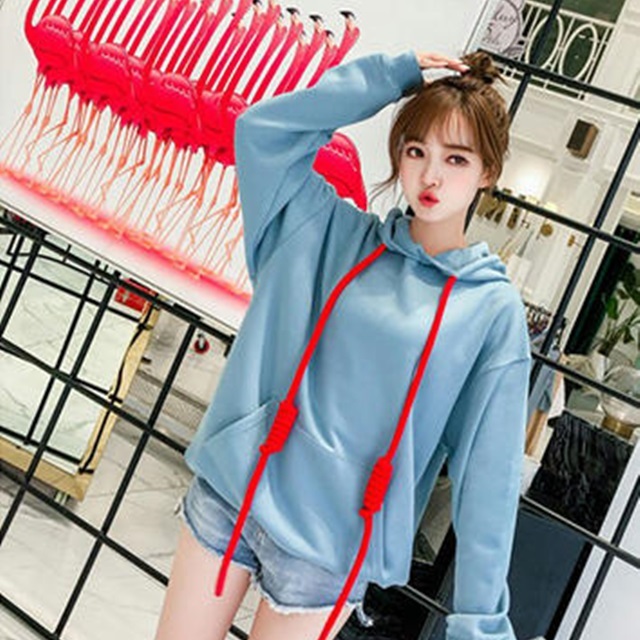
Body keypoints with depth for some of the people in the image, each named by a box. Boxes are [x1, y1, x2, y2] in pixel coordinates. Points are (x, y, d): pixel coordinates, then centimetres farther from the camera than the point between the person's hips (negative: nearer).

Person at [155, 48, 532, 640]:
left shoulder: (494, 311, -6)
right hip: (227, 488, 3)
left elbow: (487, 471, -8)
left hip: (327, 547, -2)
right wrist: (395, 74, -4)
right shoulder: (336, 236, 2)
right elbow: (263, 128, -4)